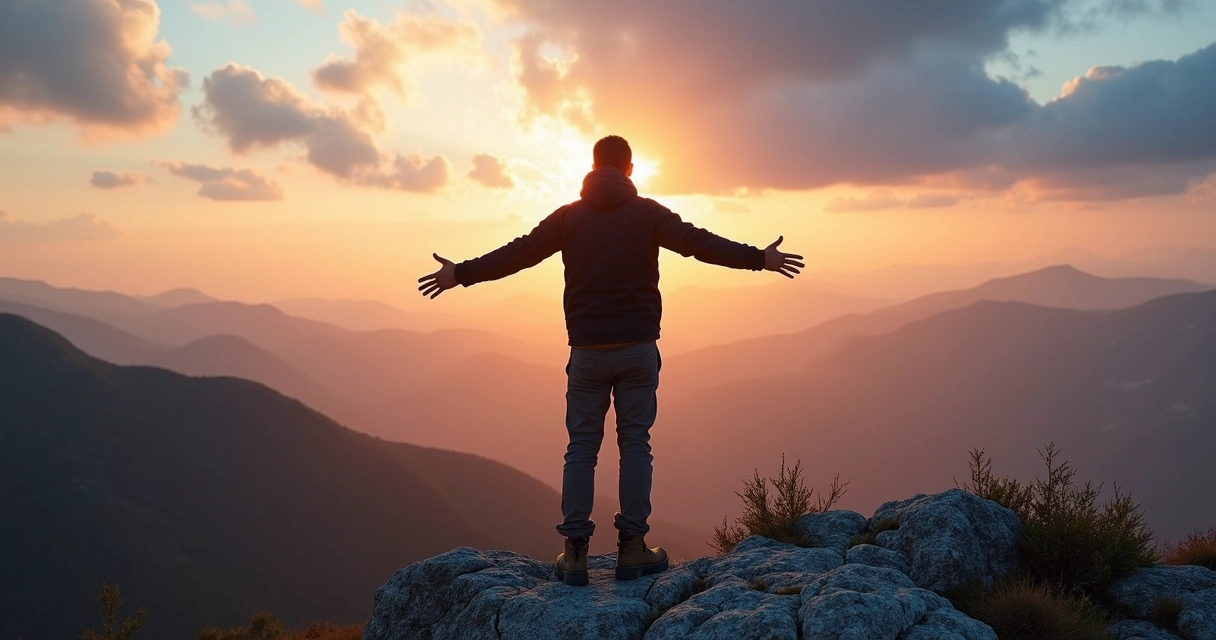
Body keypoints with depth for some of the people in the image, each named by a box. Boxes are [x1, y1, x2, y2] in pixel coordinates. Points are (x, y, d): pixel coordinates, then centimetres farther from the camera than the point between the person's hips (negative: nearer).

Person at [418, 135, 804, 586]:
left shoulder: (569, 216, 6)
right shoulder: (646, 212, 2)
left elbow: (517, 253, 3)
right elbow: (698, 242, -7)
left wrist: (461, 273, 11)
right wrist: (759, 258, -5)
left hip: (587, 350, 1)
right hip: (637, 347, -1)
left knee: (581, 447, 7)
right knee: (635, 444, 6)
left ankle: (574, 553, 4)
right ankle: (632, 548, 6)